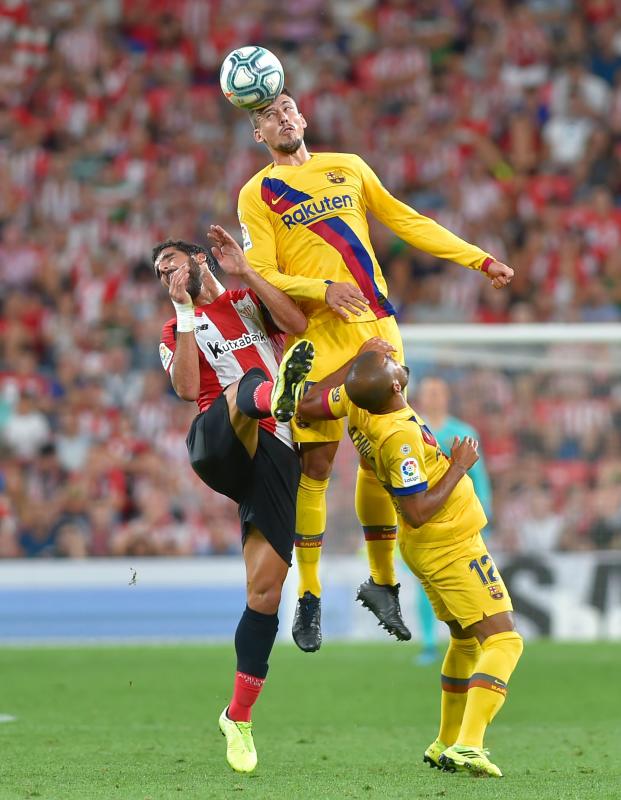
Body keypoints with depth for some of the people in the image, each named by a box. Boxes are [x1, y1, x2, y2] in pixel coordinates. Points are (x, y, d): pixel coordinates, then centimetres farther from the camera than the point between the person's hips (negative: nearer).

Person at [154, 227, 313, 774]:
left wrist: (246, 272, -2)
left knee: (265, 590, -5)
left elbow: (298, 324, -1)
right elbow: (188, 389, -1)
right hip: (217, 447, -1)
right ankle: (278, 394, -74)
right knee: (248, 384, -34)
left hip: (273, 457, 1)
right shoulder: (176, 332, 21)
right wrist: (185, 311, 0)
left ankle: (238, 719, 4)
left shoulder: (250, 299, 21)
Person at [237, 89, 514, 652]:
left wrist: (480, 260, 19)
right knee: (316, 462, -7)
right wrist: (322, 291, -18)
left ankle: (381, 580, 17)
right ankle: (309, 596, 2)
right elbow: (261, 276, -2)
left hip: (377, 326, 3)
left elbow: (407, 222, 22)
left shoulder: (348, 168, 17)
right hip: (318, 336, -3)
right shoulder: (257, 195, 5)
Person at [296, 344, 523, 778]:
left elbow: (307, 407, 10)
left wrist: (356, 361, 11)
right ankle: (467, 746, -26)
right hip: (453, 546, -10)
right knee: (503, 641, -12)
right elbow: (417, 513, -28)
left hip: (424, 547, 10)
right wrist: (459, 468, -19)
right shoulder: (399, 436, -30)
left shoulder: (356, 404, -8)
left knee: (466, 640, 24)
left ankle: (446, 743, 28)